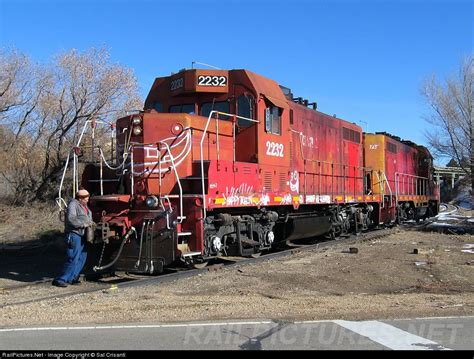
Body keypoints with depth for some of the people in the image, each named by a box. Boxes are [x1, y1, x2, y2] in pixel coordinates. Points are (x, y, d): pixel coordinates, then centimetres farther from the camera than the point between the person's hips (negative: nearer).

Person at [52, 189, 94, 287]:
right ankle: (60, 280, -5)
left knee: (82, 257, 12)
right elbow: (71, 220, -24)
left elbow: (89, 218, 29)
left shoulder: (84, 206, 17)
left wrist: (91, 223, 8)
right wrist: (85, 224, -21)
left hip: (82, 235, 10)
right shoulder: (73, 205, -13)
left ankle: (72, 278, 21)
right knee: (73, 258, -12)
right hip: (74, 234, -10)